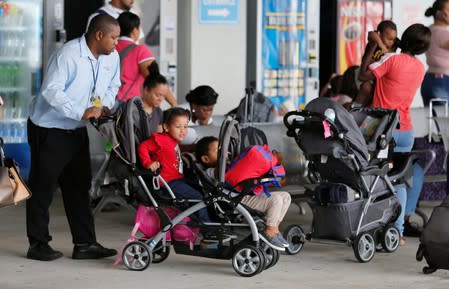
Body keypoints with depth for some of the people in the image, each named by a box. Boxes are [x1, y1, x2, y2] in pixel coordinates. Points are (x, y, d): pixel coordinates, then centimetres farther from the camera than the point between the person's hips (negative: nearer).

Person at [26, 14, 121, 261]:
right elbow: (51, 91, -28)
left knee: (79, 186, 9)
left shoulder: (112, 57, -1)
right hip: (49, 129, -8)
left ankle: (84, 244, 14)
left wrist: (105, 106, -6)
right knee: (43, 187, 0)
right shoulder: (68, 55, -24)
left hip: (77, 130, 8)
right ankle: (38, 244, 9)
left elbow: (112, 86, 14)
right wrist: (82, 112, -32)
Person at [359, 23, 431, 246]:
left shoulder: (392, 59, -12)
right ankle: (397, 231, 6)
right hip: (406, 131, 5)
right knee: (399, 183, 9)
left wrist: (371, 48, -3)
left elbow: (364, 75, -13)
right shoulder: (420, 68, 7)